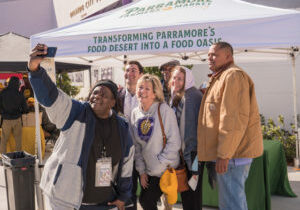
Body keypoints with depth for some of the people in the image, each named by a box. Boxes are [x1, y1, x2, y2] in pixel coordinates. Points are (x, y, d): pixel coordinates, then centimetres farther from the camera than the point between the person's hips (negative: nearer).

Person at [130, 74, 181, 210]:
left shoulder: (164, 110, -15)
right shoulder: (135, 113, 1)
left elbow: (174, 142, -16)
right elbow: (136, 145, 5)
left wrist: (159, 165, -14)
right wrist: (141, 170, 2)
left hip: (165, 169, -5)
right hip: (147, 169, 5)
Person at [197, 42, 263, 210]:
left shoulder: (233, 76, -12)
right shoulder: (221, 77, 21)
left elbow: (235, 119, -21)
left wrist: (224, 153, -22)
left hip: (232, 152, -10)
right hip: (231, 151, 10)